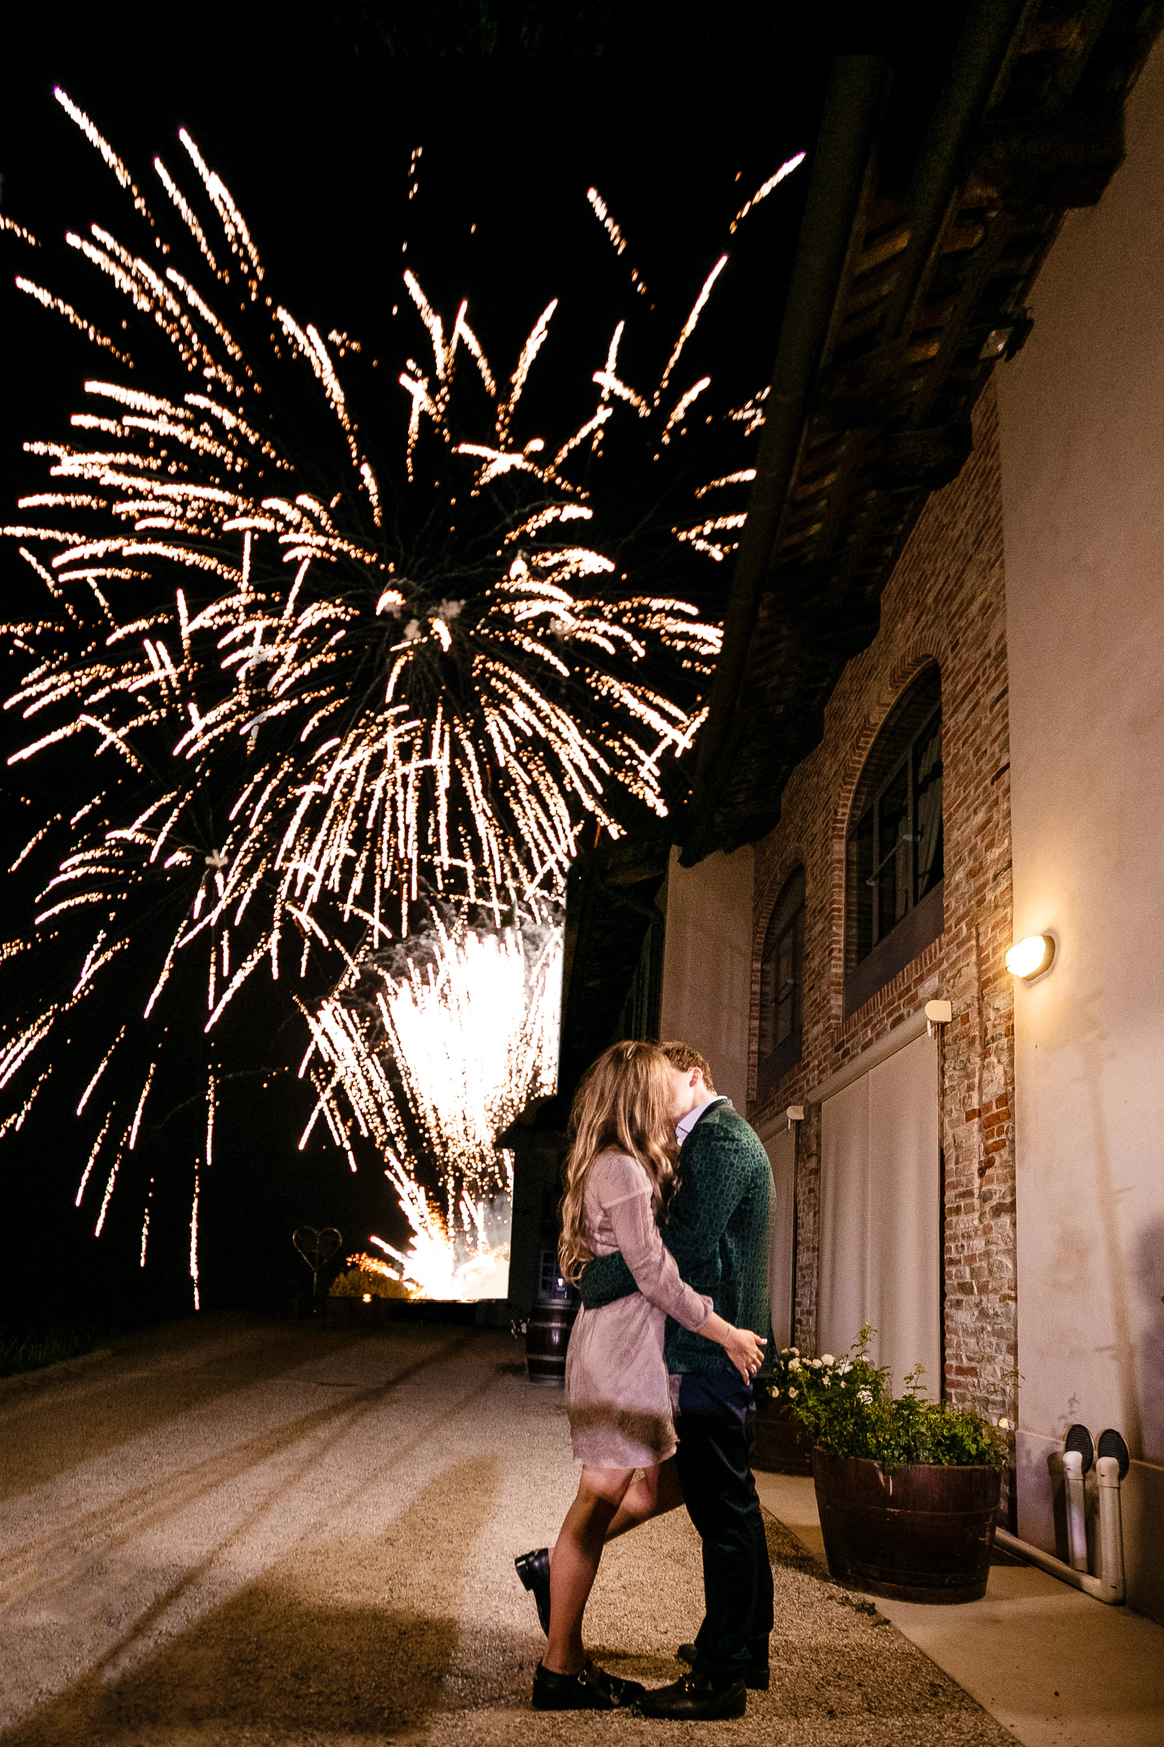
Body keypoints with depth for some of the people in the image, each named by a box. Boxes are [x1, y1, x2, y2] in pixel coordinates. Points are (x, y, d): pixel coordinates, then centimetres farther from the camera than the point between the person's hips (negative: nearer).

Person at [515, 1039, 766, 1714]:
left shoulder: (632, 1166, 16)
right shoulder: (620, 1169, -17)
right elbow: (654, 1273, -18)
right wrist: (726, 1334, -12)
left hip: (637, 1346, 10)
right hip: (619, 1347, -10)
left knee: (657, 1487, 15)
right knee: (601, 1500, -1)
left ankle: (553, 1566, 27)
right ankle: (560, 1670, 11)